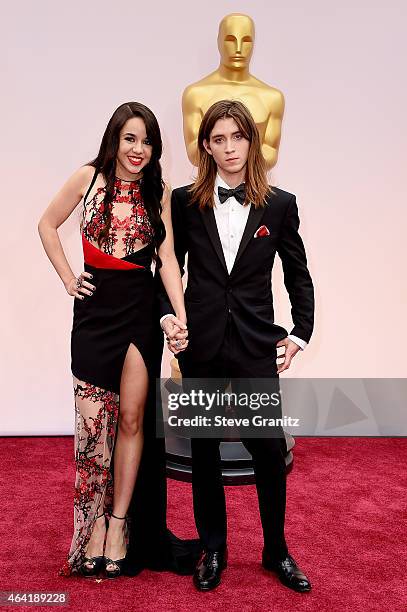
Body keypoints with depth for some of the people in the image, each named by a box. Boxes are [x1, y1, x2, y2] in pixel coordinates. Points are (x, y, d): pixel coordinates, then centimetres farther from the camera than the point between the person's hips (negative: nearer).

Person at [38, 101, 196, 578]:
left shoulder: (158, 191, 5)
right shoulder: (89, 177, 2)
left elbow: (166, 257, 1)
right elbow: (47, 225, 12)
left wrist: (182, 317, -9)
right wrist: (67, 278, 3)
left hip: (141, 309, 1)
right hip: (95, 308, -1)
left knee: (131, 416, 3)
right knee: (92, 419, 2)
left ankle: (120, 522, 17)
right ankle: (94, 523, 18)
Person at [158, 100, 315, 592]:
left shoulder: (280, 204, 2)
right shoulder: (185, 202, 2)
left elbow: (298, 275, 9)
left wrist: (301, 333, 4)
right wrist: (167, 315, -5)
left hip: (256, 346, 0)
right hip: (201, 344, 1)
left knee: (270, 449, 3)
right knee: (204, 451, 10)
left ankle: (276, 551, 26)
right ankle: (212, 551, 29)